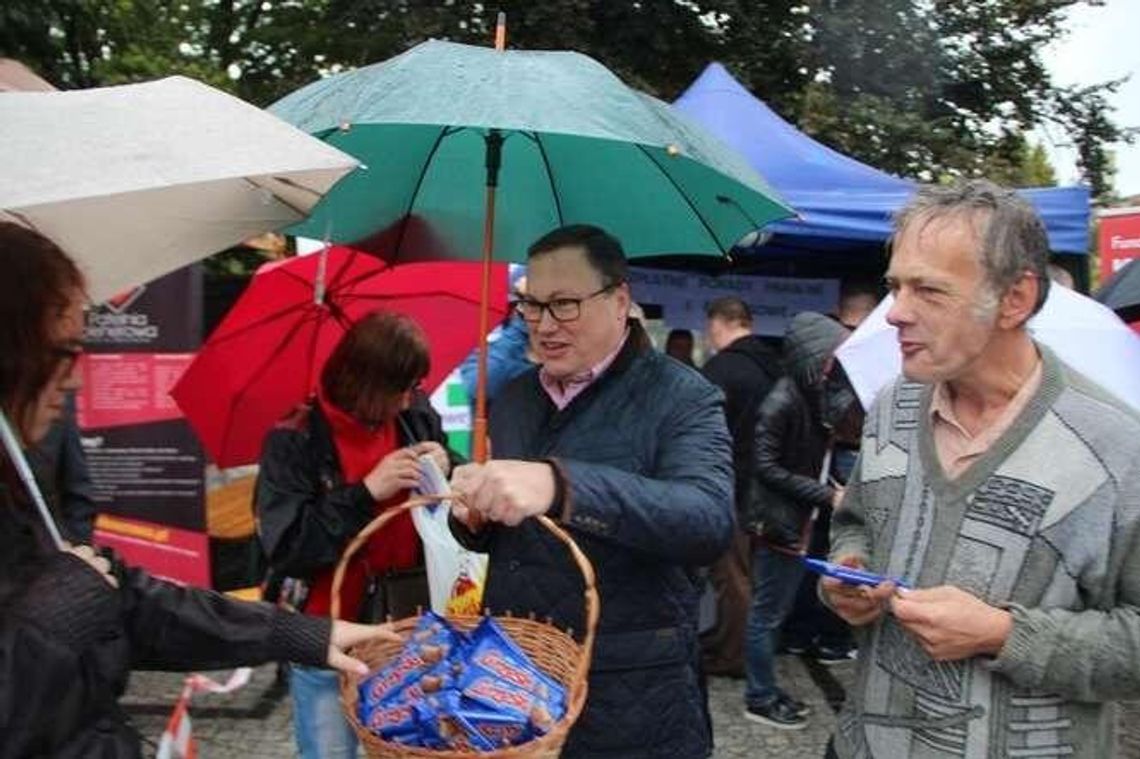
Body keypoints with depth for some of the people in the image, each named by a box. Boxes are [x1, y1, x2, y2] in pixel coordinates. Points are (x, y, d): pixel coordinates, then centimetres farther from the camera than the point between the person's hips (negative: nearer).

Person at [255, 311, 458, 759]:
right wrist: (365, 492, -25)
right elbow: (284, 548, -19)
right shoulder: (295, 441, -13)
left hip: (408, 627, 4)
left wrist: (446, 474, -13)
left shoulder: (417, 418, -2)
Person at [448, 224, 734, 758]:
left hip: (628, 701, -5)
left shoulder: (682, 399, -11)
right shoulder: (513, 398, 7)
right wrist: (472, 518, -6)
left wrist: (560, 485, -41)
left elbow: (710, 521, -29)